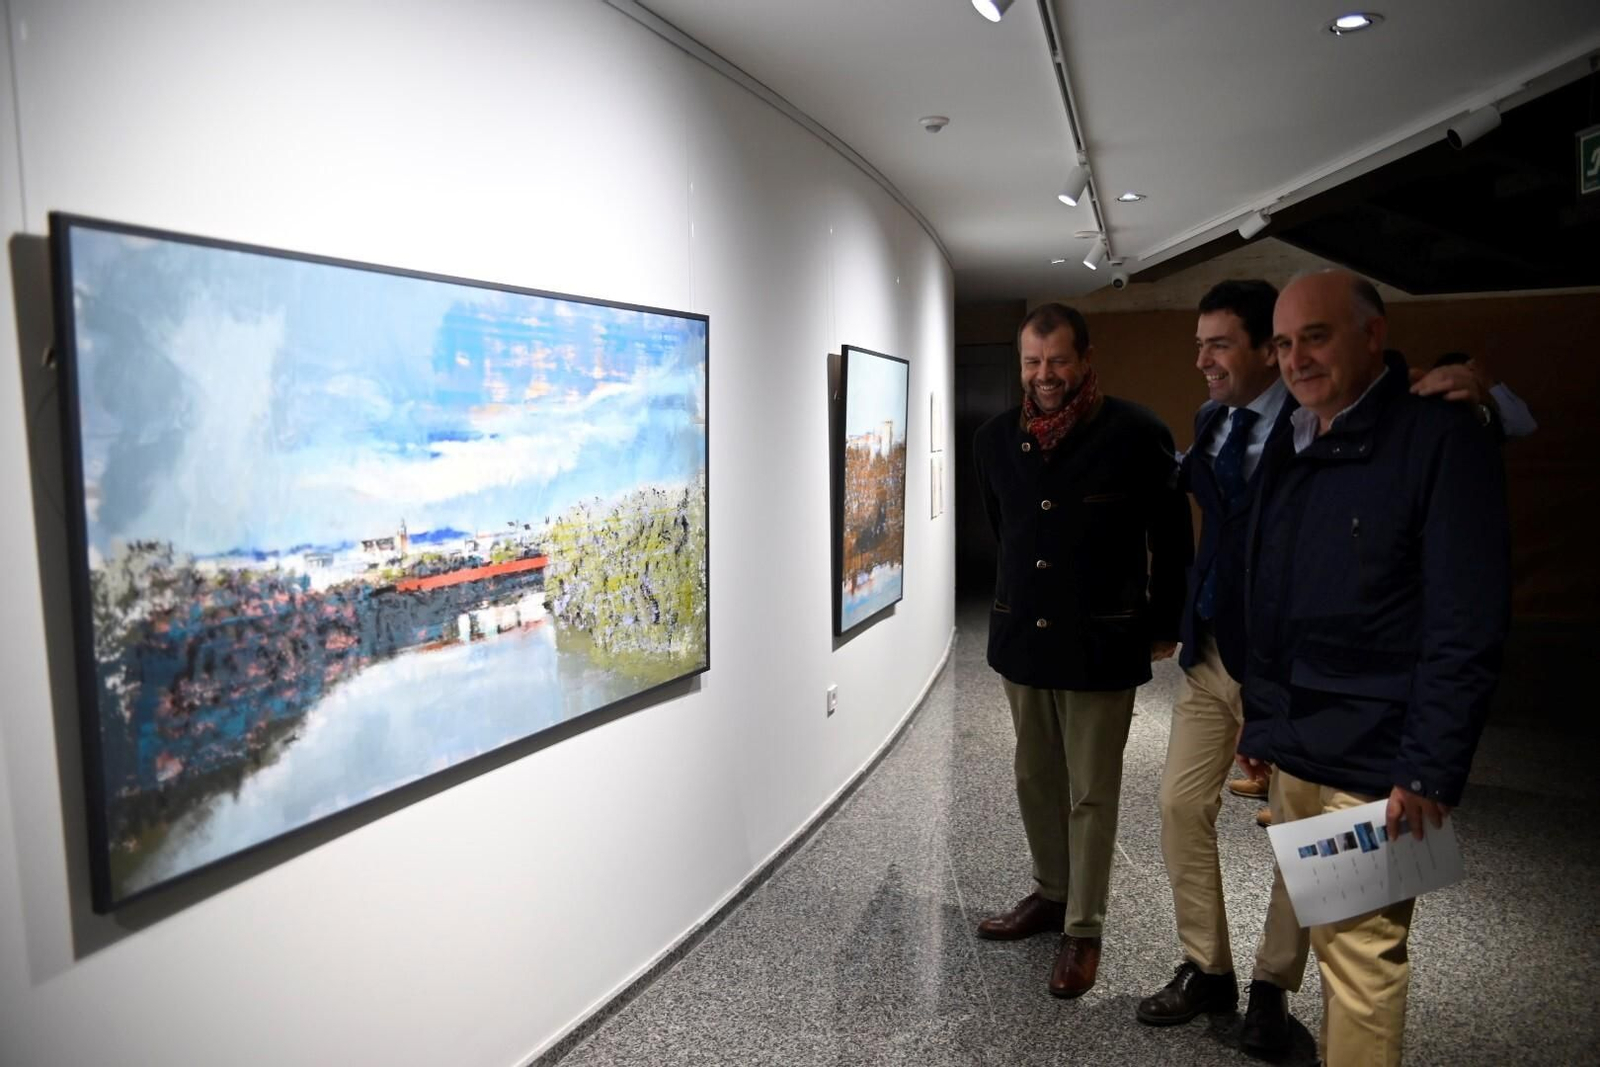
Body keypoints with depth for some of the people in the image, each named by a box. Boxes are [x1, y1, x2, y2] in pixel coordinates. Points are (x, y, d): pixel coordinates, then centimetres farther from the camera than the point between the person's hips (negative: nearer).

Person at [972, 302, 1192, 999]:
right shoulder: (995, 439, 2)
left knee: (1091, 794, 5)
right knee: (1036, 781, 16)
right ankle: (1050, 894, 35)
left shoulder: (1136, 436, -11)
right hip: (1020, 637, 5)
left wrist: (1164, 626, 2)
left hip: (1101, 644, -5)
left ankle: (1083, 928, 19)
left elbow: (1172, 538, -3)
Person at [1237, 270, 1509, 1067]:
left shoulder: (1439, 439, -10)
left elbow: (1468, 628, -15)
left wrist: (1430, 772, -18)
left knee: (1361, 948, 0)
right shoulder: (1287, 450, 12)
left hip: (1374, 764, -7)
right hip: (1294, 753, 7)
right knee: (1323, 932, 18)